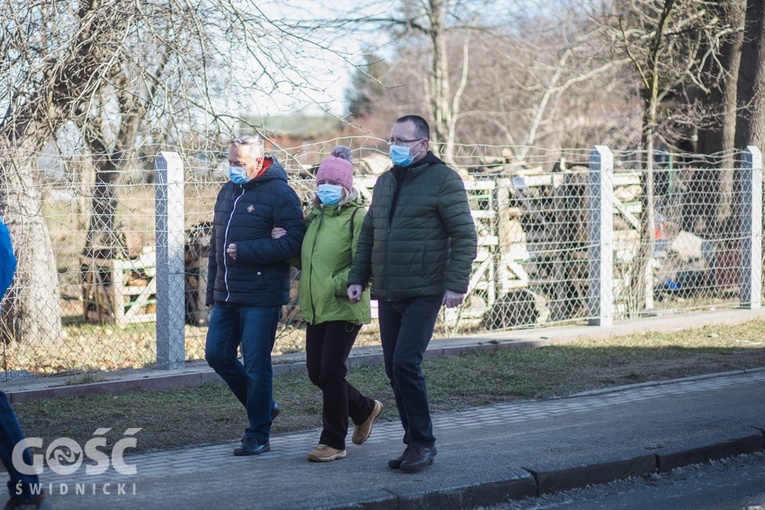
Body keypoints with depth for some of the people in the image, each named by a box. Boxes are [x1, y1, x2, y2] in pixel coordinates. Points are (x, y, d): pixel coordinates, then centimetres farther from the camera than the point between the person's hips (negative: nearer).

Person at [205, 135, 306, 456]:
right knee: (217, 355, 9)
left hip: (260, 297, -8)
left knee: (256, 365, -3)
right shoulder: (228, 192, 15)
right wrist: (212, 291, 20)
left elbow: (294, 240, -20)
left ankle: (258, 436, 7)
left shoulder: (278, 193, -10)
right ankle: (263, 406, 28)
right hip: (226, 296, 8)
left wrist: (245, 251, -20)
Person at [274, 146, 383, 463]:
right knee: (316, 373, 9)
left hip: (344, 308, -8)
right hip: (316, 308, 8)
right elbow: (303, 259, 24)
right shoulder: (314, 218, 15)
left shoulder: (357, 217, -9)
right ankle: (365, 410, 32)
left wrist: (336, 285, -20)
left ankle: (333, 442, 2)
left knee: (331, 373, -8)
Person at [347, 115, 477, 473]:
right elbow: (368, 235, 22)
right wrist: (358, 278, 12)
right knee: (394, 370, 6)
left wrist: (456, 284, -17)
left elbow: (464, 236, -10)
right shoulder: (384, 182, 16)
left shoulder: (444, 180, -6)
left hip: (424, 293, -7)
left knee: (406, 363, -17)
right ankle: (414, 443, 15)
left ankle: (423, 442, -5)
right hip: (388, 295, 7)